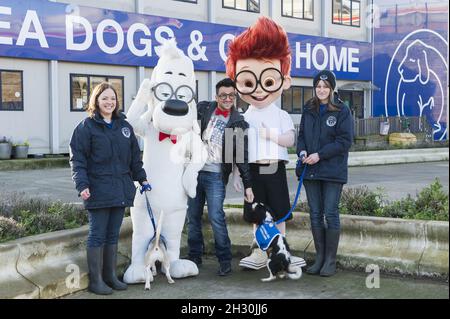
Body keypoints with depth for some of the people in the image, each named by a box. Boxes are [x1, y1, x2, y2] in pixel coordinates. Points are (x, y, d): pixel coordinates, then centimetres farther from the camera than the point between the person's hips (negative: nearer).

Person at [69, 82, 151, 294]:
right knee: (97, 235, 1)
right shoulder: (86, 127, -5)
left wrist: (141, 178, 17)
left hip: (121, 190, 5)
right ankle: (95, 280, 9)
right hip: (98, 191, -5)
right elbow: (77, 159, -9)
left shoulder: (124, 126, 13)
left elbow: (135, 156, 20)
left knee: (113, 235, 12)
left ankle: (110, 275, 23)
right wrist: (82, 185, -18)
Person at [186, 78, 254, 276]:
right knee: (193, 217, 8)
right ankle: (194, 256, 22)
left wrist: (248, 185, -2)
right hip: (195, 170, 3)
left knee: (216, 218, -11)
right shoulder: (203, 109, 6)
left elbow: (242, 156, 2)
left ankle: (225, 260, 2)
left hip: (216, 175, -3)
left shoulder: (238, 122, 2)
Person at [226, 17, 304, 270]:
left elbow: (291, 139, -10)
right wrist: (237, 173, 0)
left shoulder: (282, 116, 2)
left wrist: (271, 135, -18)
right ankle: (260, 253, 16)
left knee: (279, 213, 4)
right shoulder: (244, 119, 5)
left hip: (275, 169, -1)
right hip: (253, 170, 1)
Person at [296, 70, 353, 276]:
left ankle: (331, 260, 8)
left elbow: (345, 141, -11)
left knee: (331, 214, -2)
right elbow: (301, 134, 16)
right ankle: (320, 257, 19)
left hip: (332, 171, -5)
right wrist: (302, 151, -5)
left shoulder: (341, 110, -5)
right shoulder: (308, 109, 11)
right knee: (315, 214, 9)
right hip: (310, 170, 5)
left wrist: (320, 155, -17)